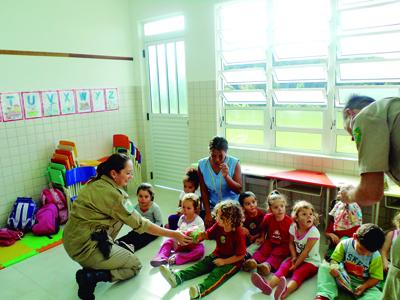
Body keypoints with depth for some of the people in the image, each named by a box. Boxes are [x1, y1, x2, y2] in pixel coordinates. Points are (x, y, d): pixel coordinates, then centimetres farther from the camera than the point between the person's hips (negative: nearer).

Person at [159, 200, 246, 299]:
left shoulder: (239, 234, -24)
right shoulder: (218, 226, -6)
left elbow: (241, 255, -20)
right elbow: (207, 234, 7)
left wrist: (224, 261, -20)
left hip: (232, 262, -7)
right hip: (217, 256, 7)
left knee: (217, 273, -30)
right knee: (199, 266, -11)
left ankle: (200, 290, -54)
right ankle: (177, 277, -25)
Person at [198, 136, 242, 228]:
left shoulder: (234, 163, -12)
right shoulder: (202, 164, -7)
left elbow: (238, 190, -12)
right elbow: (204, 191, -1)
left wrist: (226, 176, -28)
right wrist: (208, 213, -5)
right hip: (212, 207, 2)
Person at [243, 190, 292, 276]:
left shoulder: (289, 221, -13)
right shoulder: (267, 218, -3)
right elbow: (263, 229, 17)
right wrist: (262, 238, 12)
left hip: (283, 245, -3)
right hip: (270, 242, 3)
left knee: (276, 254, -28)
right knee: (262, 250, -22)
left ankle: (268, 265, -51)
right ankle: (254, 261, -44)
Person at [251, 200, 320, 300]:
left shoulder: (313, 232, -23)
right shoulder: (293, 227, -6)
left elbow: (306, 251, -22)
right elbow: (291, 243, 8)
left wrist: (295, 265, -18)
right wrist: (294, 257, -9)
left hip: (311, 261, -5)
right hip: (298, 258, 5)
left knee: (298, 273, -32)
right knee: (284, 266, -20)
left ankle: (285, 291, -61)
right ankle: (268, 285, -44)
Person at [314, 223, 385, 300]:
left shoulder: (376, 257, -14)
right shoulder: (345, 244, -14)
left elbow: (376, 277, -8)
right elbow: (335, 259, -8)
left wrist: (364, 286, -25)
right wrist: (333, 266, -32)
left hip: (360, 284, -1)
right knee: (324, 267, -21)